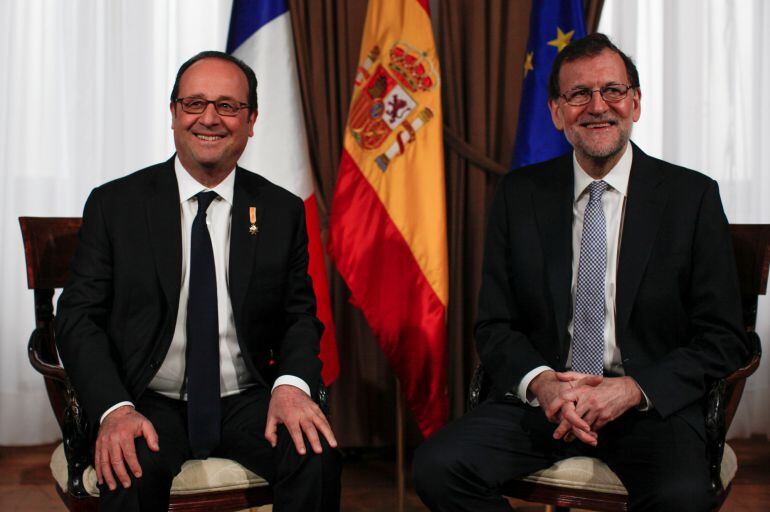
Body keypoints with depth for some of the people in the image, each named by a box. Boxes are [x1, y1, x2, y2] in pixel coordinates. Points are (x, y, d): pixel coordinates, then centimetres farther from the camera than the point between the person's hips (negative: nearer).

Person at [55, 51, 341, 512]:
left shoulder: (283, 211, 5)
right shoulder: (114, 205, 1)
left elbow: (300, 317, 6)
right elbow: (79, 317, -2)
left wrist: (292, 384, -16)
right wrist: (114, 409, -19)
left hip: (246, 403, 2)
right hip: (151, 404, -1)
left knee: (318, 457, -25)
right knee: (130, 470, -33)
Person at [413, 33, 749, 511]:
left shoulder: (692, 196, -1)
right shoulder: (519, 194, 5)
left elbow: (724, 339, -1)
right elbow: (495, 325, 6)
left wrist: (633, 389, -16)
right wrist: (541, 383, -15)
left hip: (652, 400, -2)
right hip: (542, 396, 2)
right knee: (437, 467, -22)